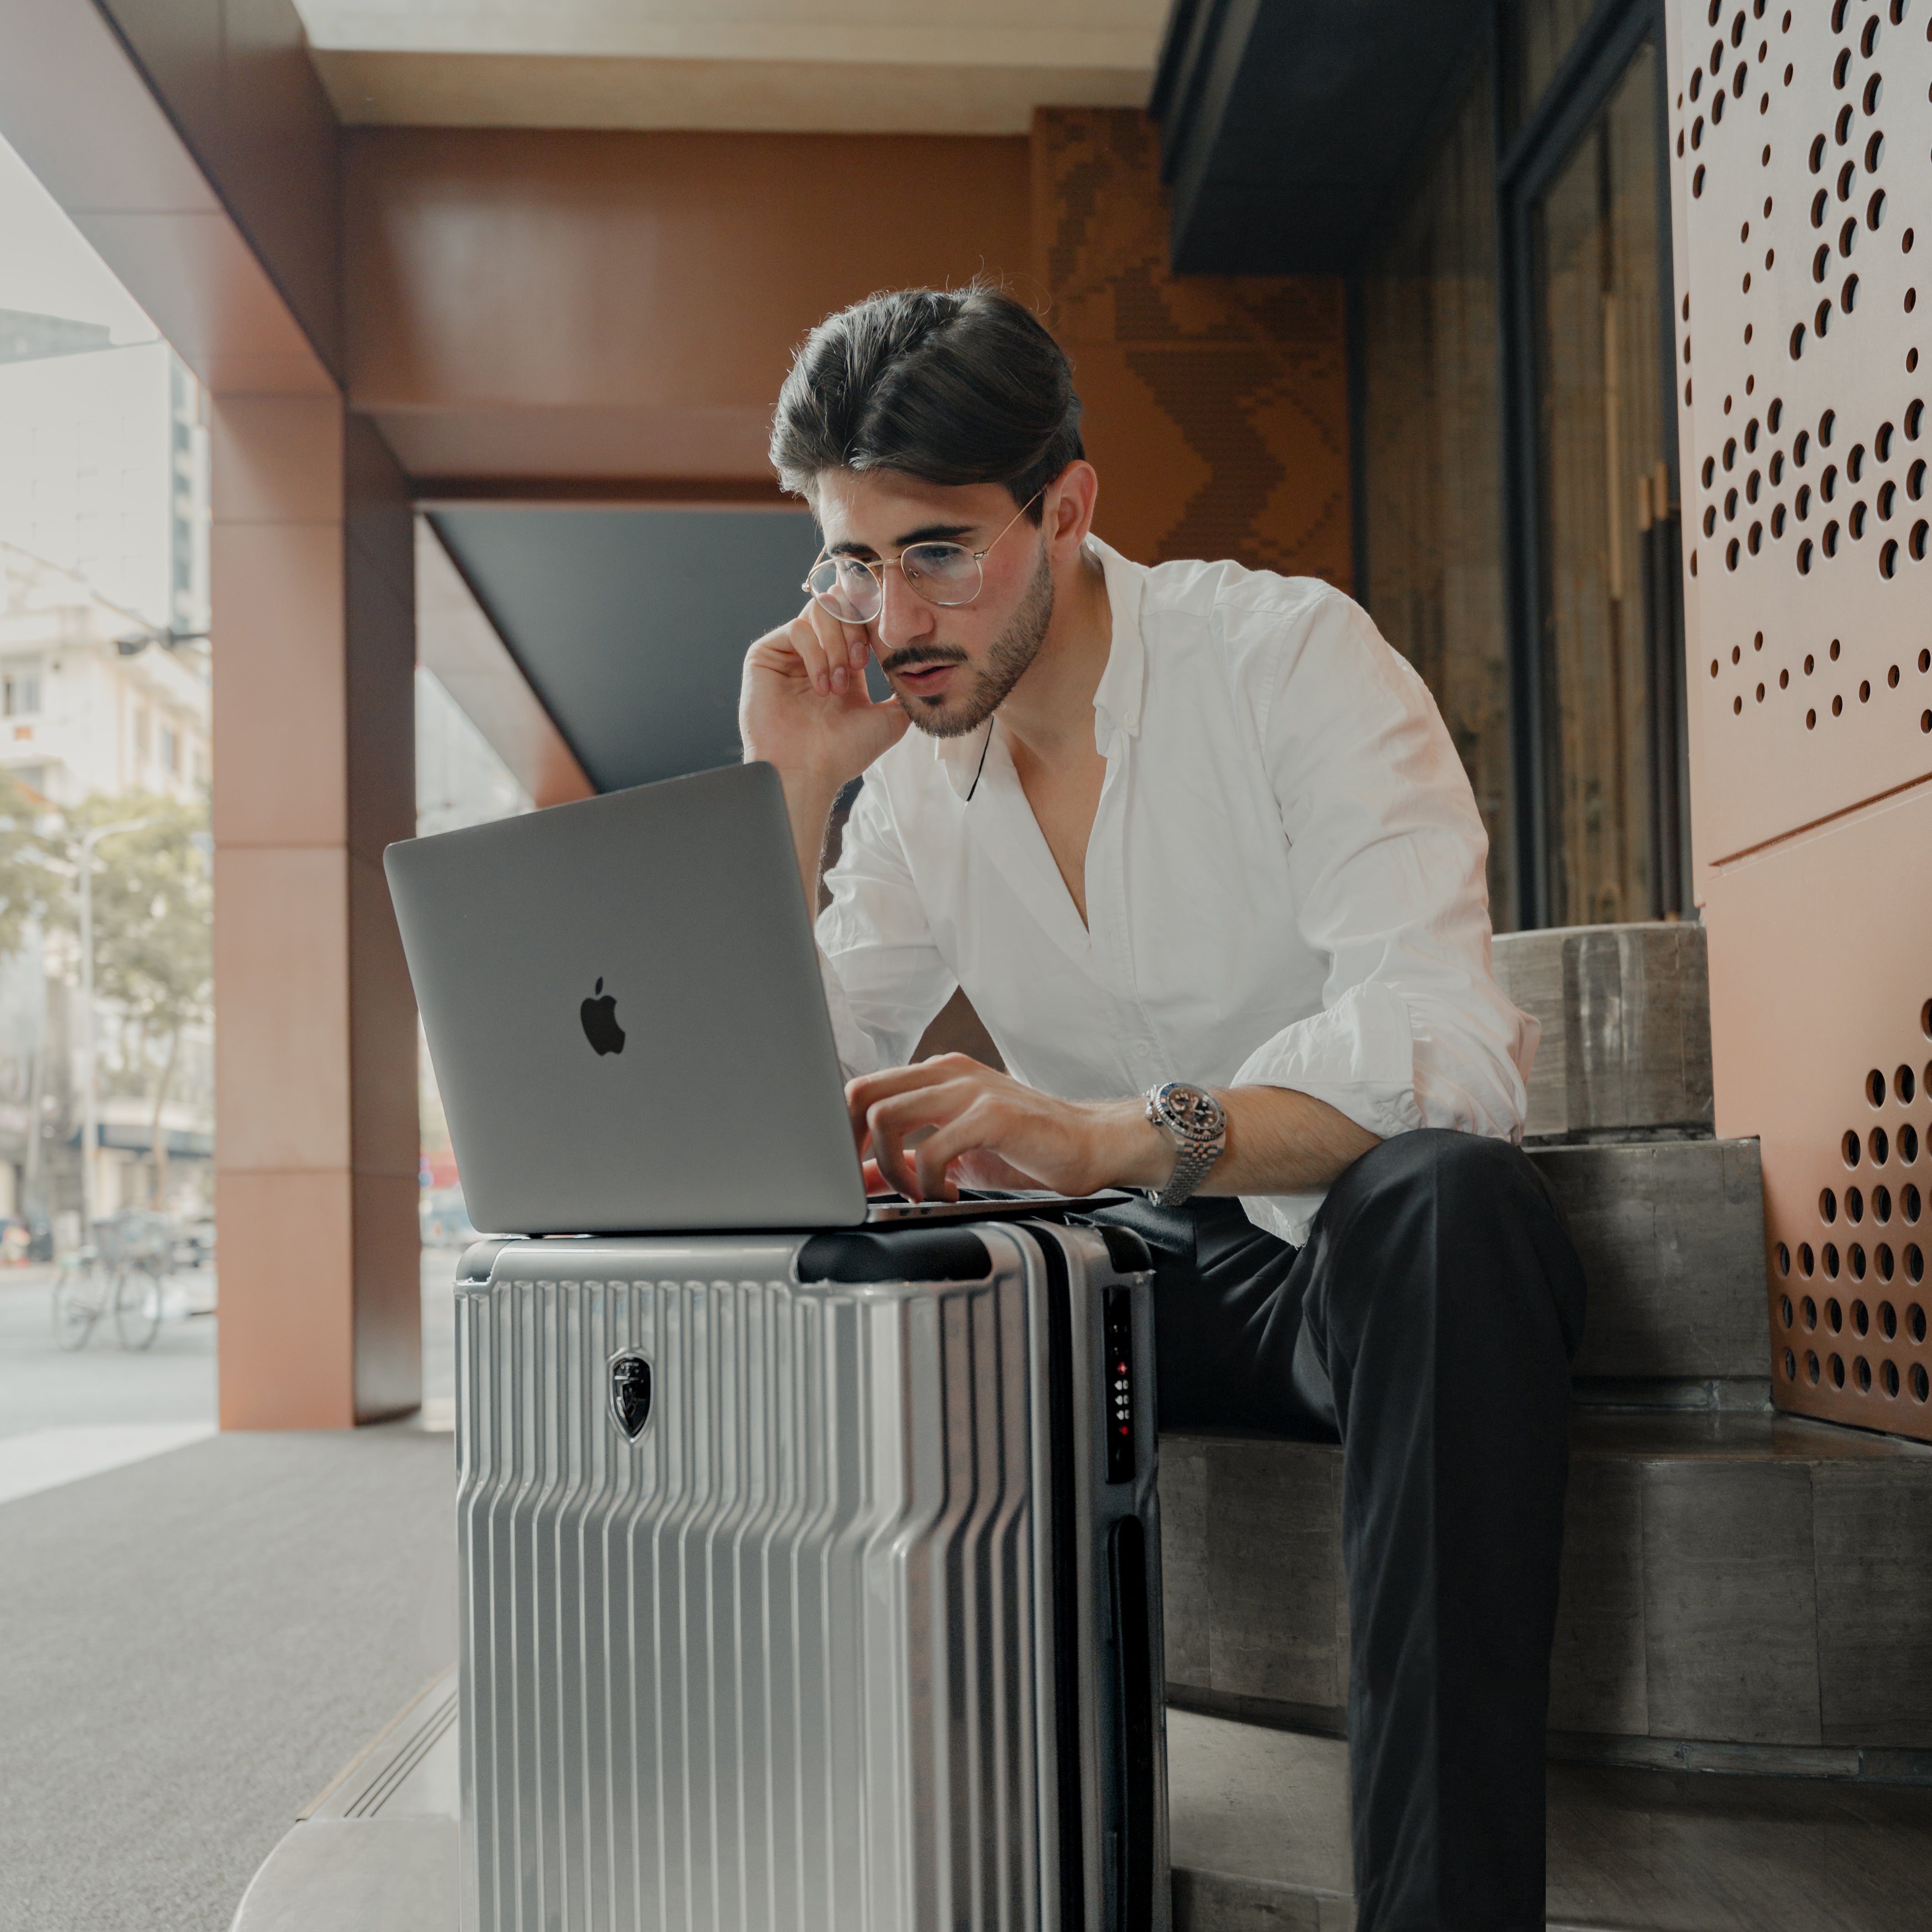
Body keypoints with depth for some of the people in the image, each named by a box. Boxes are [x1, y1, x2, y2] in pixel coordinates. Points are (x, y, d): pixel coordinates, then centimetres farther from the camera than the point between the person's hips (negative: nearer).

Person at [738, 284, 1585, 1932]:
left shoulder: (1290, 655, -13)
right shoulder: (916, 772, 4)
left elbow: (1447, 1038, -28)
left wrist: (1109, 1136, -43)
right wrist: (787, 798, -10)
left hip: (1376, 1252, -4)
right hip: (1145, 1277, 5)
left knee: (1444, 1195, -38)